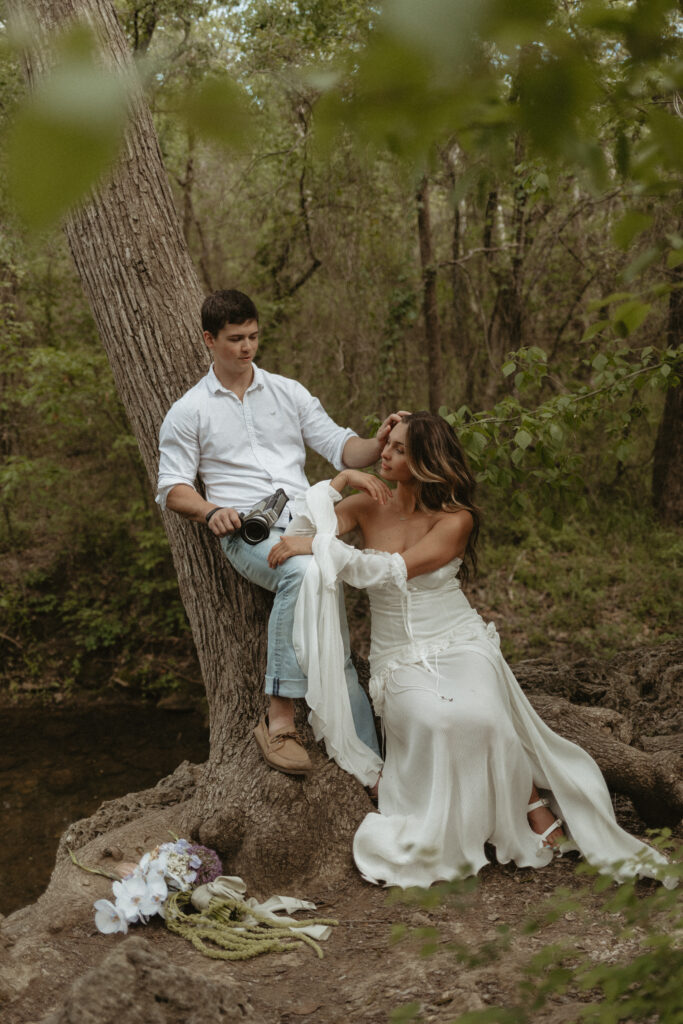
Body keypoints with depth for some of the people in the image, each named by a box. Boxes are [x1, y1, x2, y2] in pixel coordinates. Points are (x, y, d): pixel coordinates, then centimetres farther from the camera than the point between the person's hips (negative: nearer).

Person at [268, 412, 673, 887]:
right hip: (398, 658, 1)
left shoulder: (456, 518, -6)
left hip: (459, 644, -1)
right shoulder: (368, 506, 5)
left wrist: (319, 545, -20)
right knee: (433, 721, -33)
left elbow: (393, 571, -18)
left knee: (477, 718, -33)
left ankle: (530, 801, -7)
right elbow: (301, 531, -4)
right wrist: (340, 480, -9)